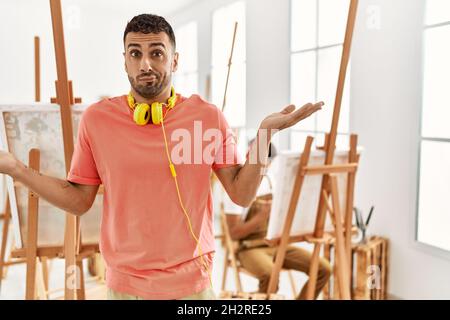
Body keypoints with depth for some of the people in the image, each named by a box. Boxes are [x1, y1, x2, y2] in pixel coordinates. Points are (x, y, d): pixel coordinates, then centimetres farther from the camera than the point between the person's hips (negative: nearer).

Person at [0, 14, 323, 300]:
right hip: (124, 283, 1)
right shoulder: (96, 119, -6)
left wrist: (265, 133, -16)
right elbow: (79, 200, 1)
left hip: (192, 283, 0)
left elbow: (241, 194, -4)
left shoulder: (208, 117, -7)